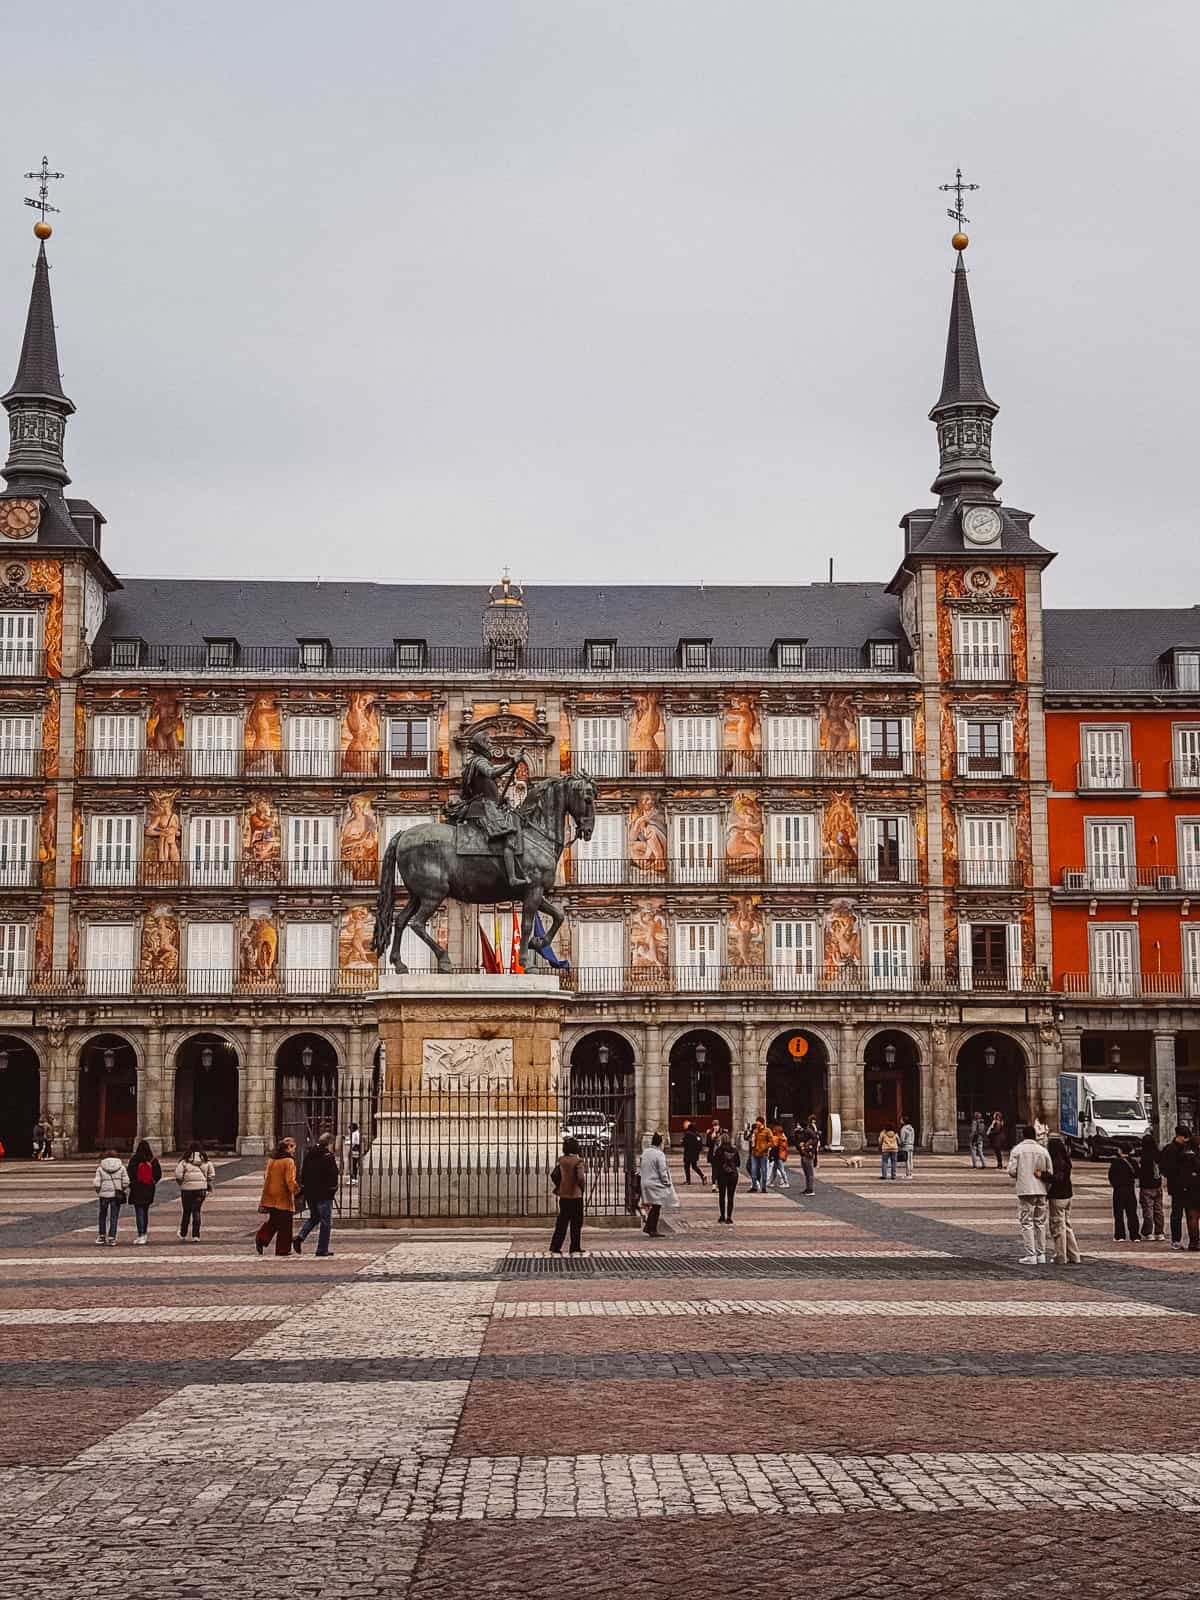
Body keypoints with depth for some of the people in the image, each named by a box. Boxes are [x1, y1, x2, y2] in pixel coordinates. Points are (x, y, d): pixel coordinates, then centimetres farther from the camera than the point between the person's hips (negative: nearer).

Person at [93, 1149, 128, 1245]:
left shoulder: (100, 1169, -2)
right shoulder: (121, 1167, 1)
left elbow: (97, 1184, -7)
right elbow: (126, 1182, -4)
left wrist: (98, 1192, 11)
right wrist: (124, 1192, 9)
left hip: (104, 1194, 0)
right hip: (117, 1195, 0)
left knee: (102, 1215, 17)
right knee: (114, 1216, 5)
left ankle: (101, 1236, 21)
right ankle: (111, 1237, 1)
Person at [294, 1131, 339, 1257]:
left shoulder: (309, 1155, 8)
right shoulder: (328, 1156, -13)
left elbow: (303, 1173, 12)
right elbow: (333, 1175, -14)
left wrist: (304, 1187, 17)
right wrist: (333, 1188, -1)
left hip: (309, 1193, 7)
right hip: (324, 1194, -7)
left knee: (314, 1218, 22)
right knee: (326, 1222, 3)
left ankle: (300, 1237, 1)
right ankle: (322, 1249, 3)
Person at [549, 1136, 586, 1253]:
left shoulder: (562, 1161, 3)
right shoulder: (578, 1161, -14)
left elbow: (554, 1175, 10)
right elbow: (581, 1178, -20)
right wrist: (583, 1188, -5)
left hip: (563, 1196, 5)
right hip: (576, 1195, -5)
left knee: (562, 1222, 11)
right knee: (576, 1223, 5)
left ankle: (555, 1248, 9)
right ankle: (575, 1249, 8)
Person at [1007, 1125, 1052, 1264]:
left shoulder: (1017, 1149, -3)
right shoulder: (1043, 1150, 5)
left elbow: (1011, 1171, -7)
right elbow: (1050, 1173, 4)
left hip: (1025, 1191, -3)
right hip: (1041, 1191, 3)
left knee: (1027, 1223, 0)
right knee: (1040, 1223, 13)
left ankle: (1030, 1255, -5)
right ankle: (1041, 1255, 15)